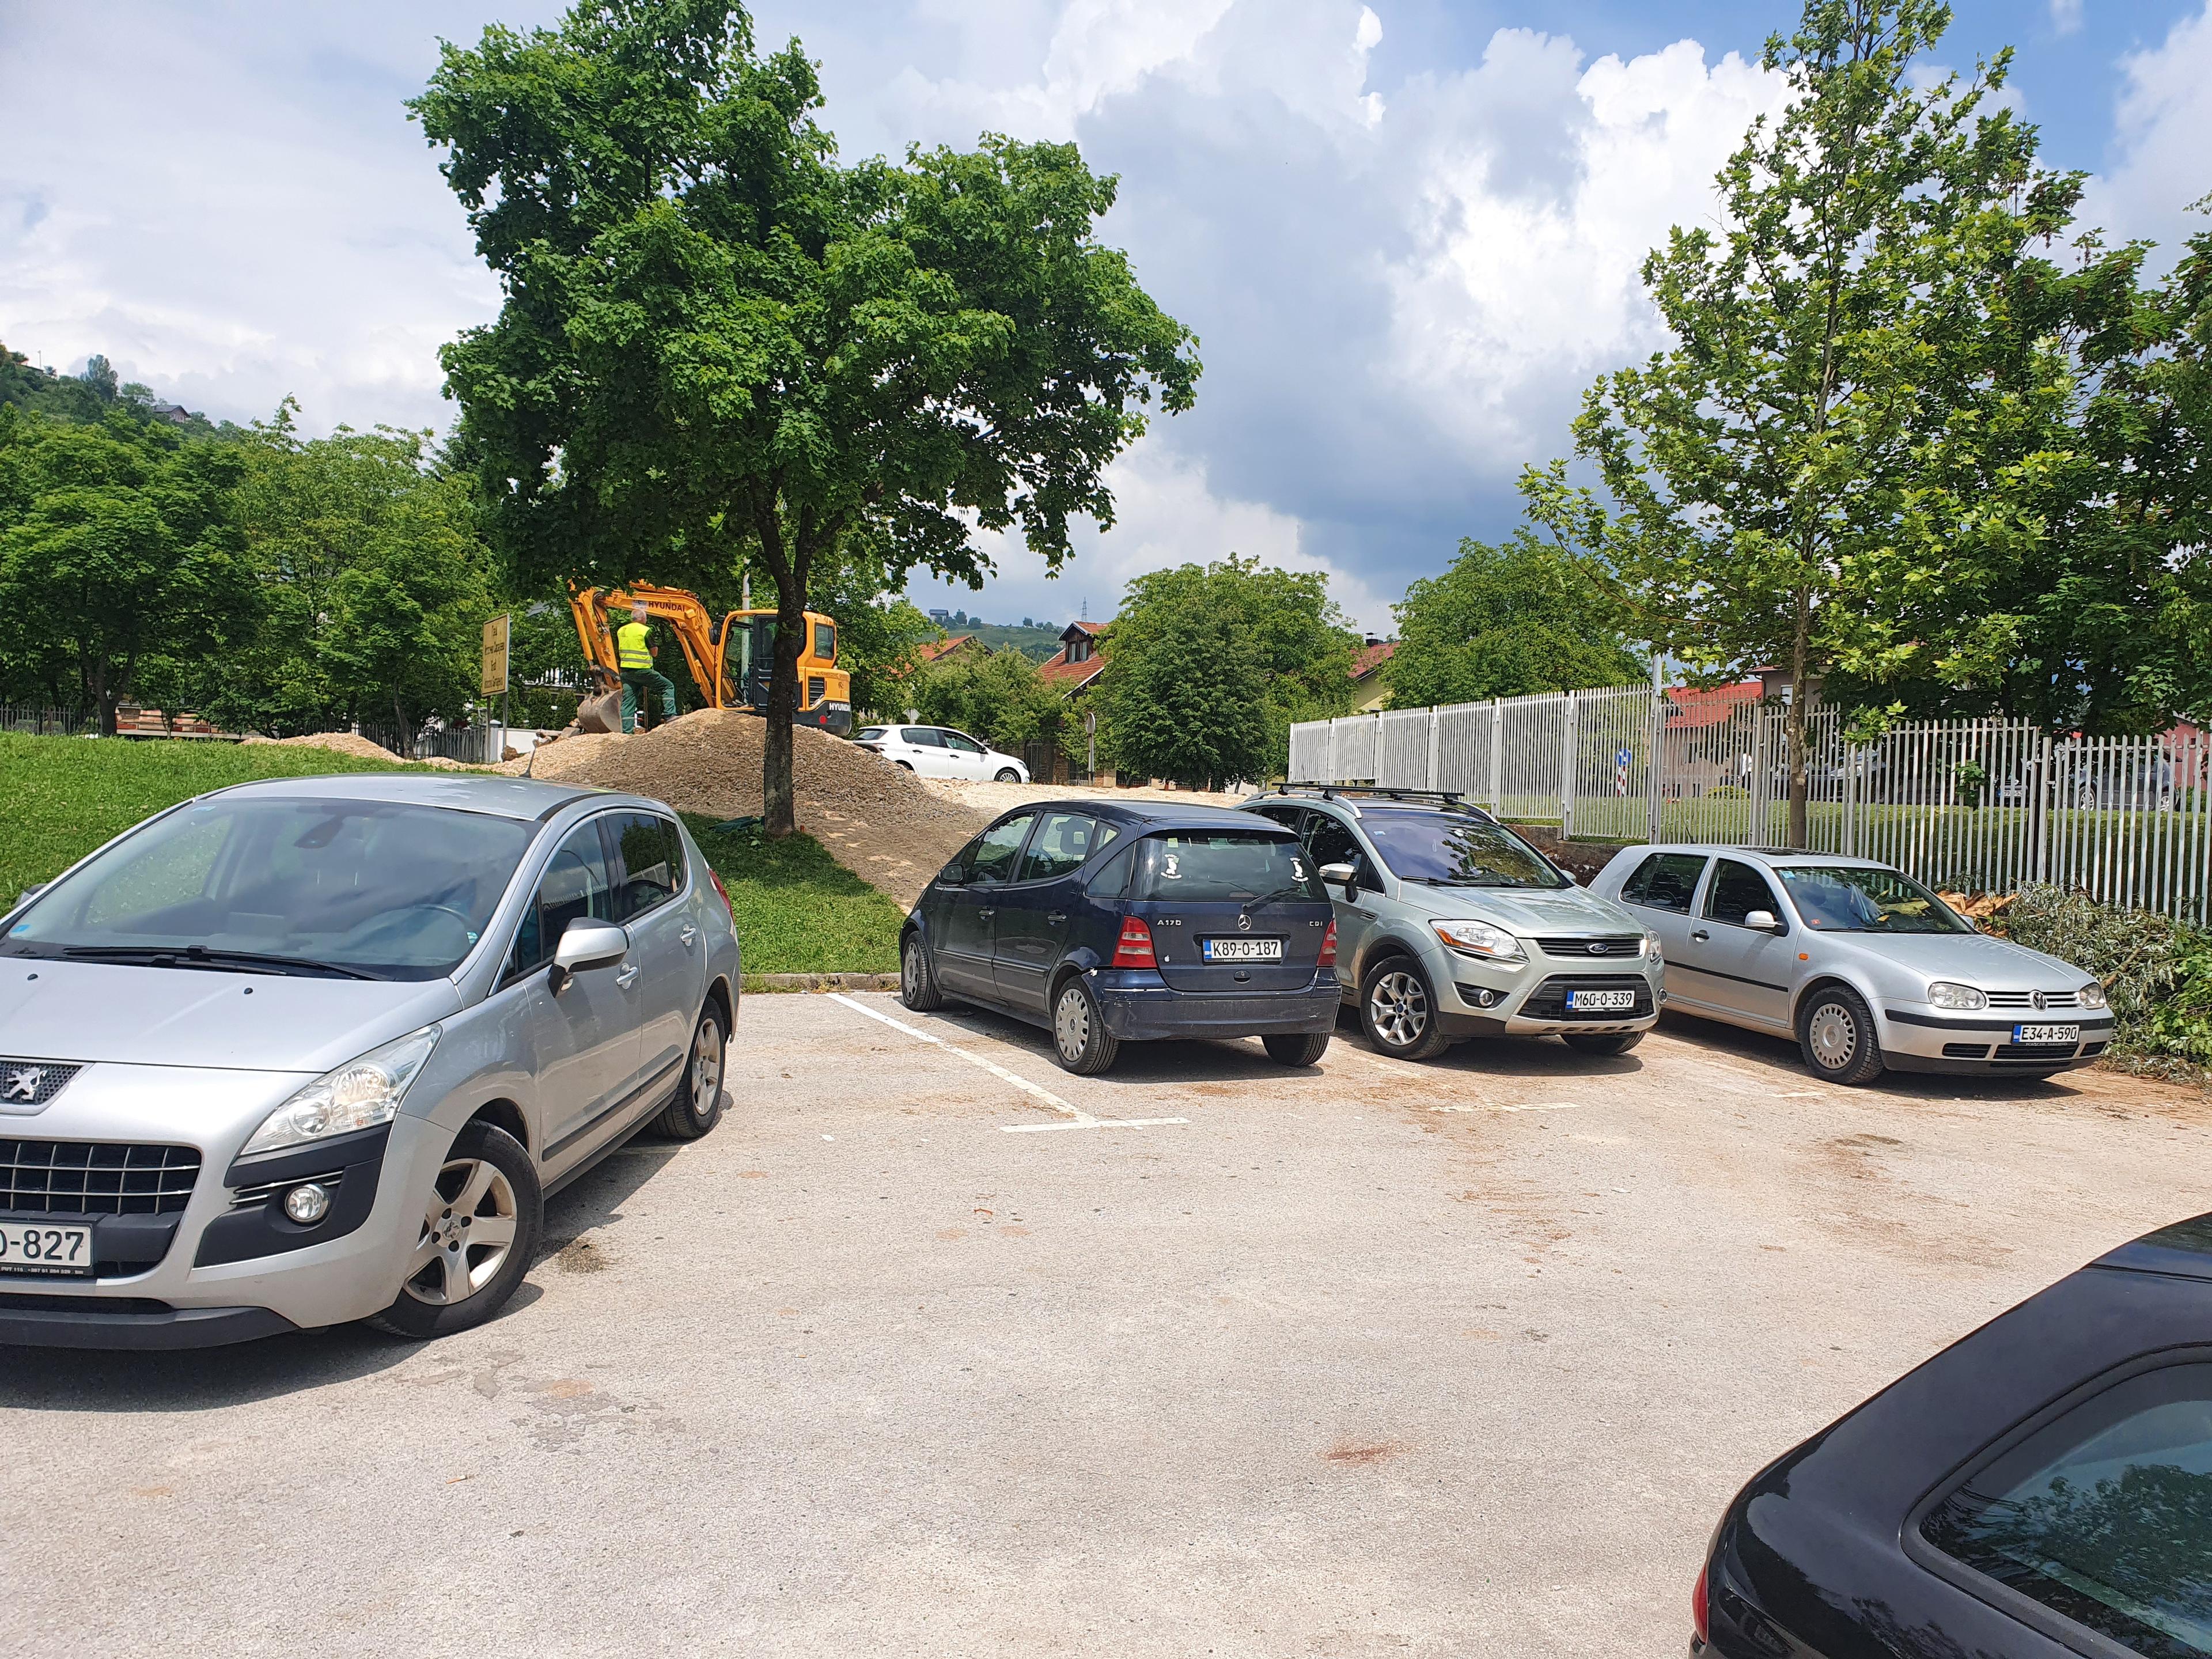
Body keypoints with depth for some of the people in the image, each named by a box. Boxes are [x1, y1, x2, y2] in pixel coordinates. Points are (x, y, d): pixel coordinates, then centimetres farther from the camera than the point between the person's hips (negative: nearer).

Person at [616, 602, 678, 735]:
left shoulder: (621, 631, 12)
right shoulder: (645, 630, -6)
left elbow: (618, 653, 18)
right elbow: (654, 653, -5)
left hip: (626, 670, 6)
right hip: (642, 670, -6)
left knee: (627, 702, 6)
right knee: (668, 687, 7)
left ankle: (627, 732, 3)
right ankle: (669, 715, -5)